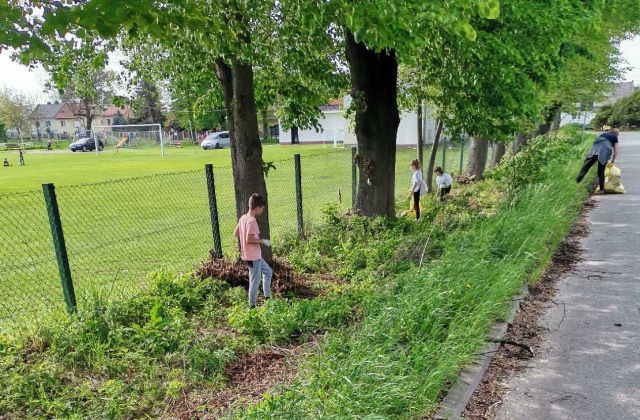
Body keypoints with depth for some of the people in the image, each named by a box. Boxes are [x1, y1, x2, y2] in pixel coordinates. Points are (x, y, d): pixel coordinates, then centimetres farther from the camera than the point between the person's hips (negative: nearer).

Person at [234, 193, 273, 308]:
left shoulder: (243, 218, 5)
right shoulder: (252, 221, -23)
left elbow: (236, 233, 13)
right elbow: (249, 240, -27)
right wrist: (262, 241, -15)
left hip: (255, 255, 10)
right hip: (253, 256, -10)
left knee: (268, 272, 21)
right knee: (255, 280, 3)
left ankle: (267, 298, 25)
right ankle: (252, 305, 14)